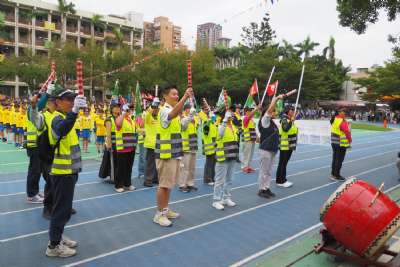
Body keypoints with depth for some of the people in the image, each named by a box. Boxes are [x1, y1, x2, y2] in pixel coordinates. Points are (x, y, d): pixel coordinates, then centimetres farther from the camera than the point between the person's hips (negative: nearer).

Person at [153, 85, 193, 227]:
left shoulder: (175, 110, 16)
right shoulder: (165, 110, -14)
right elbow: (174, 113, -39)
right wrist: (185, 97, -50)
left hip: (174, 153, 9)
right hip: (165, 154, -9)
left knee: (169, 184, 15)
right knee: (164, 184, -3)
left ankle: (165, 210, 26)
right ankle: (159, 214, 8)